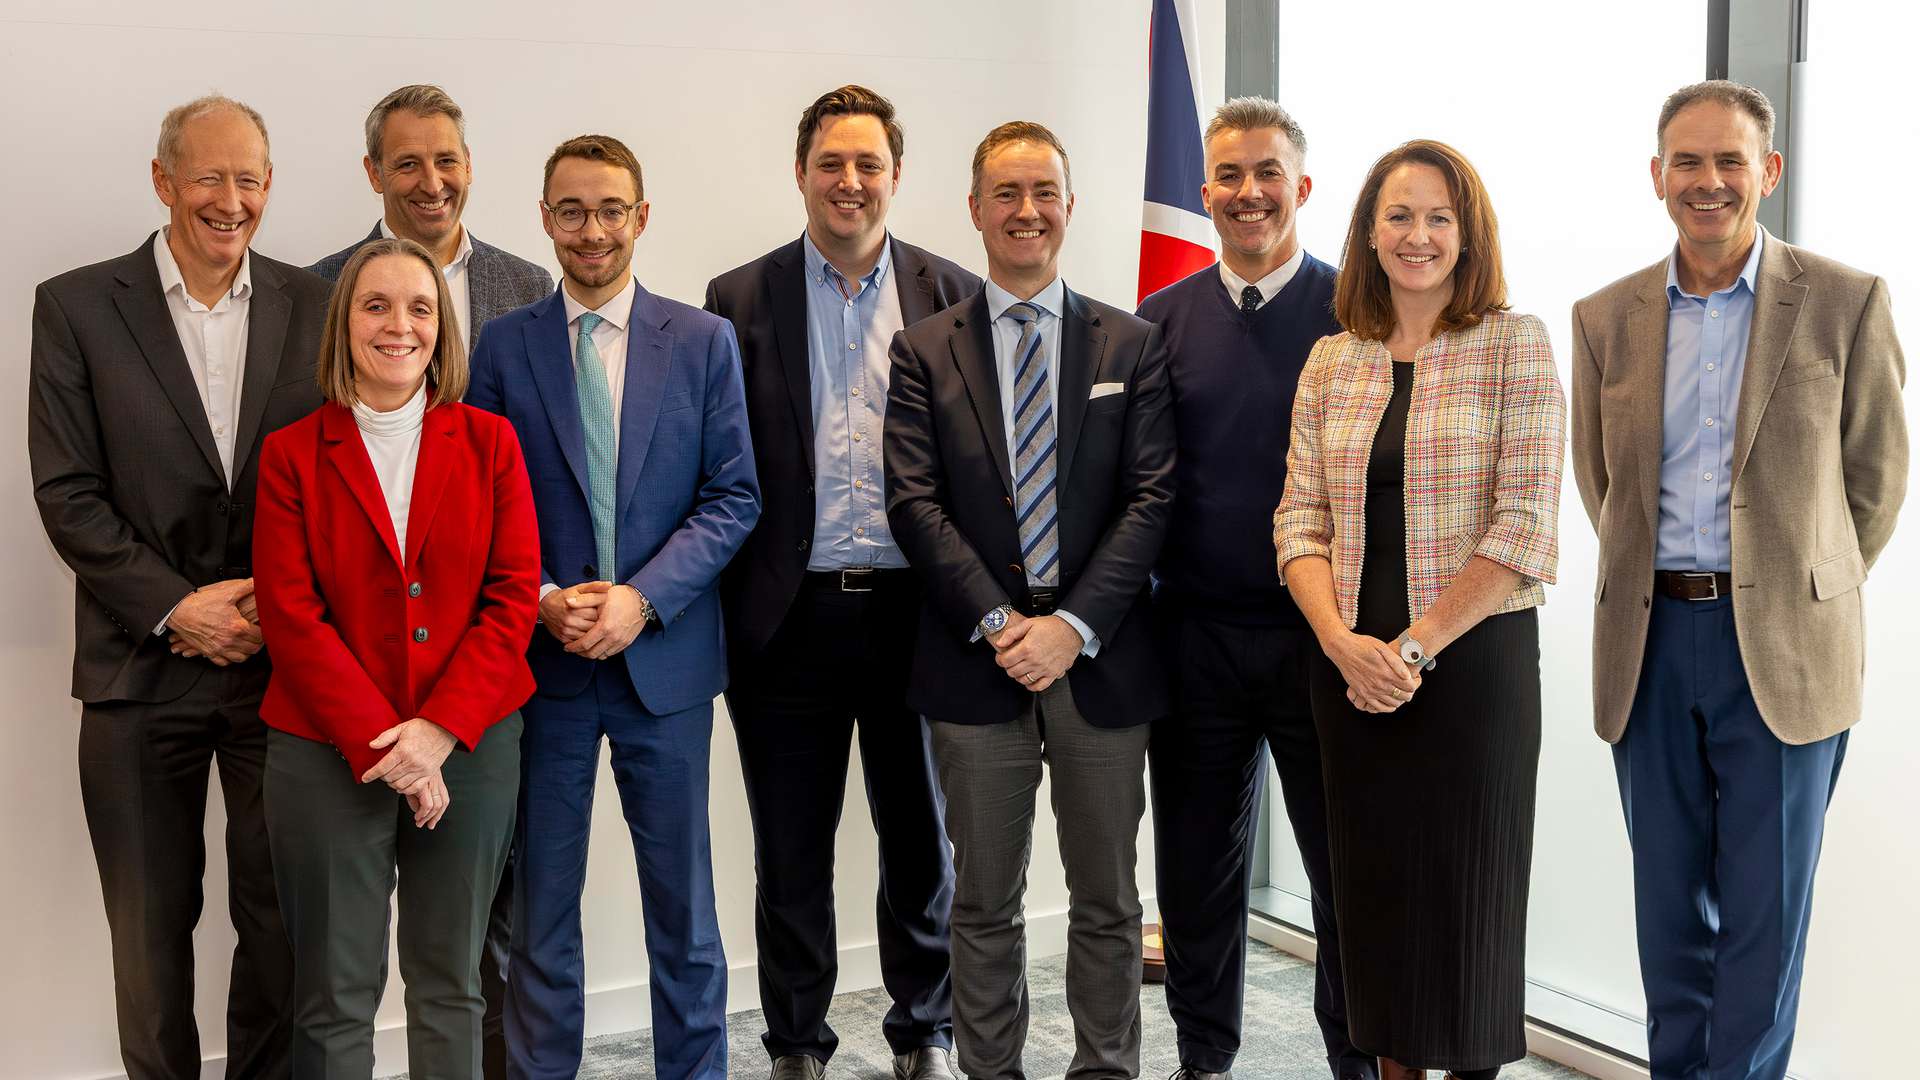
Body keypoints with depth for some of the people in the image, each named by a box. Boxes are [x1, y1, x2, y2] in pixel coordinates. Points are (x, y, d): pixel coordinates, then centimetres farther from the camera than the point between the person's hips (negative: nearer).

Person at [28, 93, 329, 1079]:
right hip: (141, 668, -1)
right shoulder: (75, 306, 0)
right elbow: (66, 491, -4)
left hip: (282, 658, 1)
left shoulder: (312, 305, 4)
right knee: (150, 928, 11)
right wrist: (175, 606, -12)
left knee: (283, 922, 9)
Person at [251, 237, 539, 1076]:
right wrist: (379, 744, -13)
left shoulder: (490, 443, 4)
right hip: (328, 755, -1)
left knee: (451, 986, 11)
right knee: (335, 998, 6)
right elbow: (291, 613, -5)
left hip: (471, 746, 1)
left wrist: (438, 731, -12)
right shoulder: (292, 454, 2)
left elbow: (513, 597, -1)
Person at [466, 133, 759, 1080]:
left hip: (664, 656, 0)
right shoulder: (503, 346, 3)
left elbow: (734, 495, -1)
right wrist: (543, 600, -13)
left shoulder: (704, 341, 3)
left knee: (683, 908, 9)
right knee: (541, 906, 10)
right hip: (541, 659, 0)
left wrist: (644, 598, -13)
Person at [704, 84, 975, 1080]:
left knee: (922, 841, 13)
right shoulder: (741, 300, 3)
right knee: (790, 856, 11)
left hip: (914, 613, 1)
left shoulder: (954, 297, 4)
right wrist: (722, 610, -5)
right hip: (790, 617, 0)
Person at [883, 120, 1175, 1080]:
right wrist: (997, 623, -13)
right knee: (984, 904, 9)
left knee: (1106, 901, 11)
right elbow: (914, 504, -3)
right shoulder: (925, 351, 5)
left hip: (1101, 658, 1)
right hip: (976, 660, 0)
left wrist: (1073, 625, -13)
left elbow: (1151, 497, -2)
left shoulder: (1131, 345, 6)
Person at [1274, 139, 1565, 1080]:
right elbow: (1300, 523, 5)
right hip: (1352, 669, 4)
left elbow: (1526, 530, -10)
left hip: (1474, 659, -4)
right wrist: (1344, 642, -10)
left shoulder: (1513, 345, -3)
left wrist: (1417, 647, -13)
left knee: (1466, 894, 5)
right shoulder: (1331, 363, 9)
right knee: (1373, 890, 10)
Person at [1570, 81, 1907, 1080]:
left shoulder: (1845, 302, -3)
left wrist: (1808, 591, 9)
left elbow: (1875, 475, 5)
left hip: (1782, 649, -2)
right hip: (1649, 641, 3)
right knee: (1670, 911, 12)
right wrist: (1658, 585, 12)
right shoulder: (1606, 317, 5)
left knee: (1764, 913, 3)